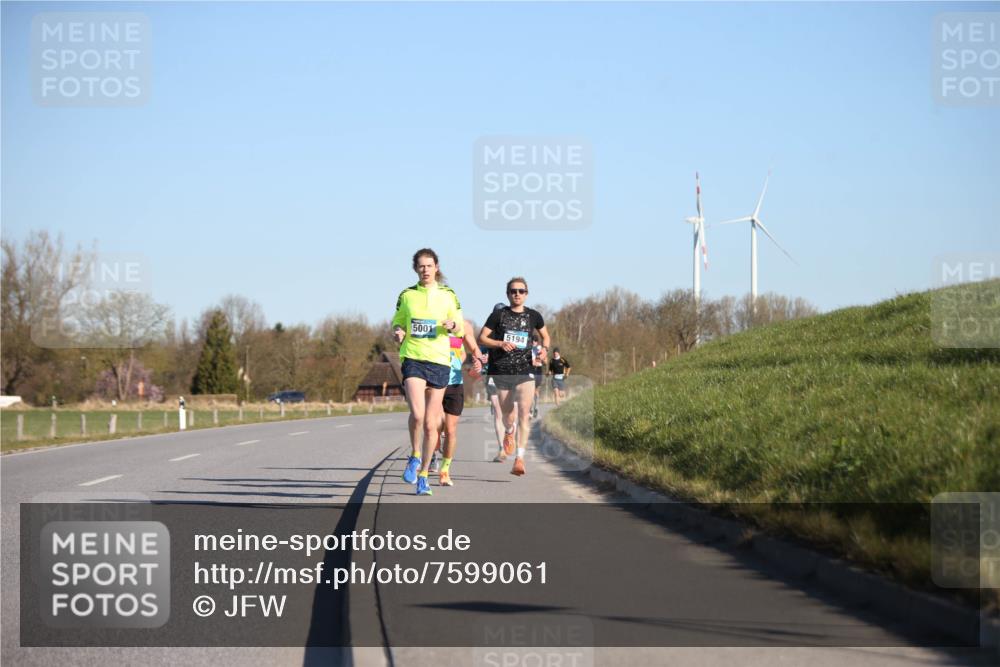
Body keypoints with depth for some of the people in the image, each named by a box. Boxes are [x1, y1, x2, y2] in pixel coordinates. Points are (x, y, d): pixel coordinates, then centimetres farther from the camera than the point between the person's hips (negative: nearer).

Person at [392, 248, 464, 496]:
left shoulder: (448, 295, 6)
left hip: (439, 362, 1)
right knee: (417, 413, -23)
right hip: (413, 359, -1)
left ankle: (423, 476, 17)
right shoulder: (406, 296, 7)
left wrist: (452, 325, -13)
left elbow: (461, 329, 10)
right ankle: (415, 457, 3)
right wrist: (398, 333, -6)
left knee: (431, 424, 3)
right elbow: (397, 323, 17)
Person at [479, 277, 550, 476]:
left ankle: (520, 458, -21)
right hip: (501, 371, 0)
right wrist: (500, 343, -16)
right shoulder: (498, 315, 1)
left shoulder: (533, 316, 6)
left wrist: (544, 348, 0)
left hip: (525, 371, 0)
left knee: (524, 412, -18)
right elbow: (481, 338, 1)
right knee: (508, 416, 11)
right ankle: (508, 432, 50)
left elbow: (545, 335, 22)